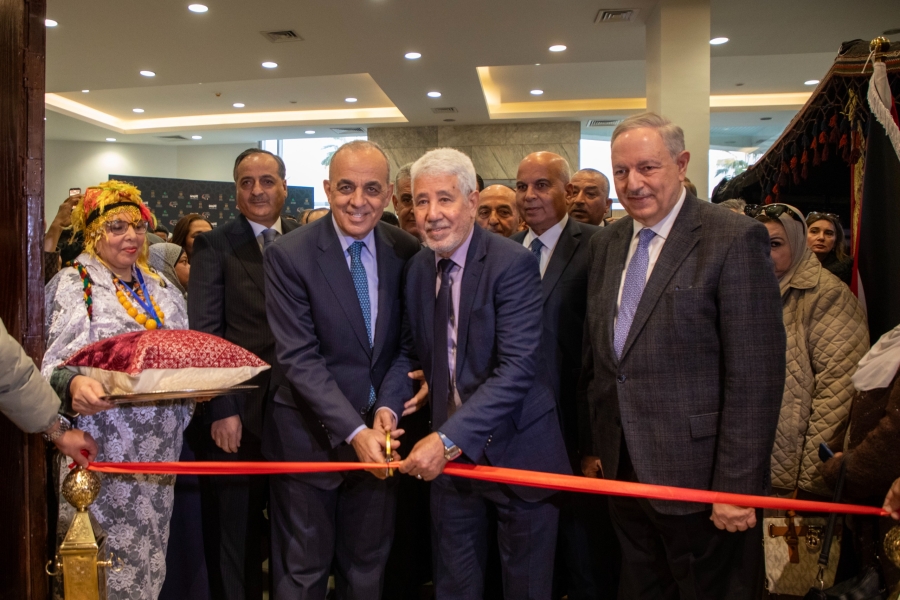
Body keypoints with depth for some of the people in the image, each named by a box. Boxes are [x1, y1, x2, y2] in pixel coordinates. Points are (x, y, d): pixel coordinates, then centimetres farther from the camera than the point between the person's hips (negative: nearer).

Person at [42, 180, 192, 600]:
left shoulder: (162, 290, 13)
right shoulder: (71, 286, -1)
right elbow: (52, 365, -9)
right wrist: (73, 385, -30)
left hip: (158, 447, 5)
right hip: (103, 447, -4)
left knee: (148, 549, 11)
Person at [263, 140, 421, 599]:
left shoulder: (405, 251, -2)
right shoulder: (289, 255, -12)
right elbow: (298, 357, -18)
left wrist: (389, 407, -10)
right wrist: (354, 432, -24)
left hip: (379, 430, 3)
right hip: (310, 436, -3)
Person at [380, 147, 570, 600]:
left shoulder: (513, 263, -17)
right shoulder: (418, 268, 3)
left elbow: (517, 367, -25)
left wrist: (449, 438, -30)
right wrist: (388, 406, -8)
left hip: (517, 448, -5)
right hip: (450, 450, 5)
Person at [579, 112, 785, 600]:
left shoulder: (734, 239, -13)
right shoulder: (606, 243, 8)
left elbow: (755, 377, -16)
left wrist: (738, 487, -16)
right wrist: (590, 445, 11)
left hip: (699, 479, -6)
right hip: (622, 471, 6)